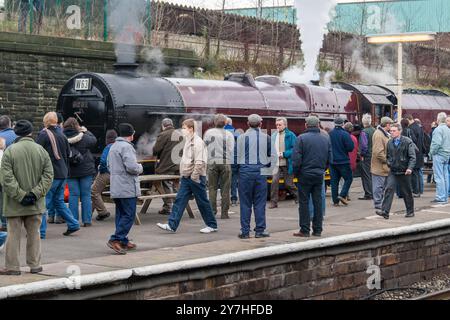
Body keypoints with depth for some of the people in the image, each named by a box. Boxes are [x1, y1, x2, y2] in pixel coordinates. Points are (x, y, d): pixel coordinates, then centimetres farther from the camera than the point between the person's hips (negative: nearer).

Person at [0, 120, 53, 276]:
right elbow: (48, 175, -3)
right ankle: (35, 265, 17)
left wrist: (20, 195, -11)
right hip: (36, 204, 3)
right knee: (34, 234, 12)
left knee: (14, 234, 4)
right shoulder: (41, 150, 0)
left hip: (14, 204, -3)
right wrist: (36, 193, -6)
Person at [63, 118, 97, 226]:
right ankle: (87, 220, 6)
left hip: (71, 172, 2)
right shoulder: (83, 137, -11)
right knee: (86, 195, 6)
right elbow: (94, 140, 8)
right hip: (86, 170, -1)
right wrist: (86, 131, 20)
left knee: (73, 195, 7)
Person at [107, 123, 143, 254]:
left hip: (116, 188, 10)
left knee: (121, 214, 12)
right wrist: (140, 168, -3)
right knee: (129, 215, -6)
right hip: (128, 188, -10)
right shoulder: (126, 147, -14)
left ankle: (123, 241, 15)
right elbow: (132, 167, -22)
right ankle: (116, 239, -13)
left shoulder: (113, 147, 17)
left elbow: (109, 167, 23)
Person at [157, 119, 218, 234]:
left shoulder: (197, 142, -16)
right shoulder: (188, 141, 14)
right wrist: (184, 174, 17)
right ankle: (172, 225, 2)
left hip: (195, 178, -9)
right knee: (180, 200, 3)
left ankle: (212, 225, 14)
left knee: (202, 202, 1)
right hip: (186, 177, 9)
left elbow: (199, 162, -22)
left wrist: (194, 176, -21)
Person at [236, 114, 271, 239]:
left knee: (245, 203, 4)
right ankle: (260, 230, 6)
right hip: (261, 172, 1)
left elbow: (237, 155, 0)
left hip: (245, 171, -1)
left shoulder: (241, 137, -2)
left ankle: (245, 231, 5)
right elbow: (271, 156, 3)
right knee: (260, 203, 6)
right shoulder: (266, 138, 1)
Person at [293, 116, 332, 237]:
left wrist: (296, 173, 1)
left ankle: (305, 230, 2)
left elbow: (296, 159, -12)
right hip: (319, 175, 4)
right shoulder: (326, 138, 5)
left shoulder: (301, 138, -10)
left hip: (305, 175, -4)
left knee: (304, 202, 2)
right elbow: (330, 158, 9)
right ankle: (317, 230, 12)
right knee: (318, 202, 9)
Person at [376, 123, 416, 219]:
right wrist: (389, 164, 9)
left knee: (407, 192, 8)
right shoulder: (390, 142, 7)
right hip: (393, 172, 4)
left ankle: (410, 211, 23)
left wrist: (410, 168, -24)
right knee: (389, 189, -11)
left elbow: (412, 157, -12)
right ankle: (385, 211, -16)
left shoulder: (407, 142, -9)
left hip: (404, 172, -4)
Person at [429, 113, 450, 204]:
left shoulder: (438, 129, -13)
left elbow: (437, 143, -21)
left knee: (439, 177, -7)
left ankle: (440, 198, -8)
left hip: (439, 155, -8)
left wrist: (431, 153, -9)